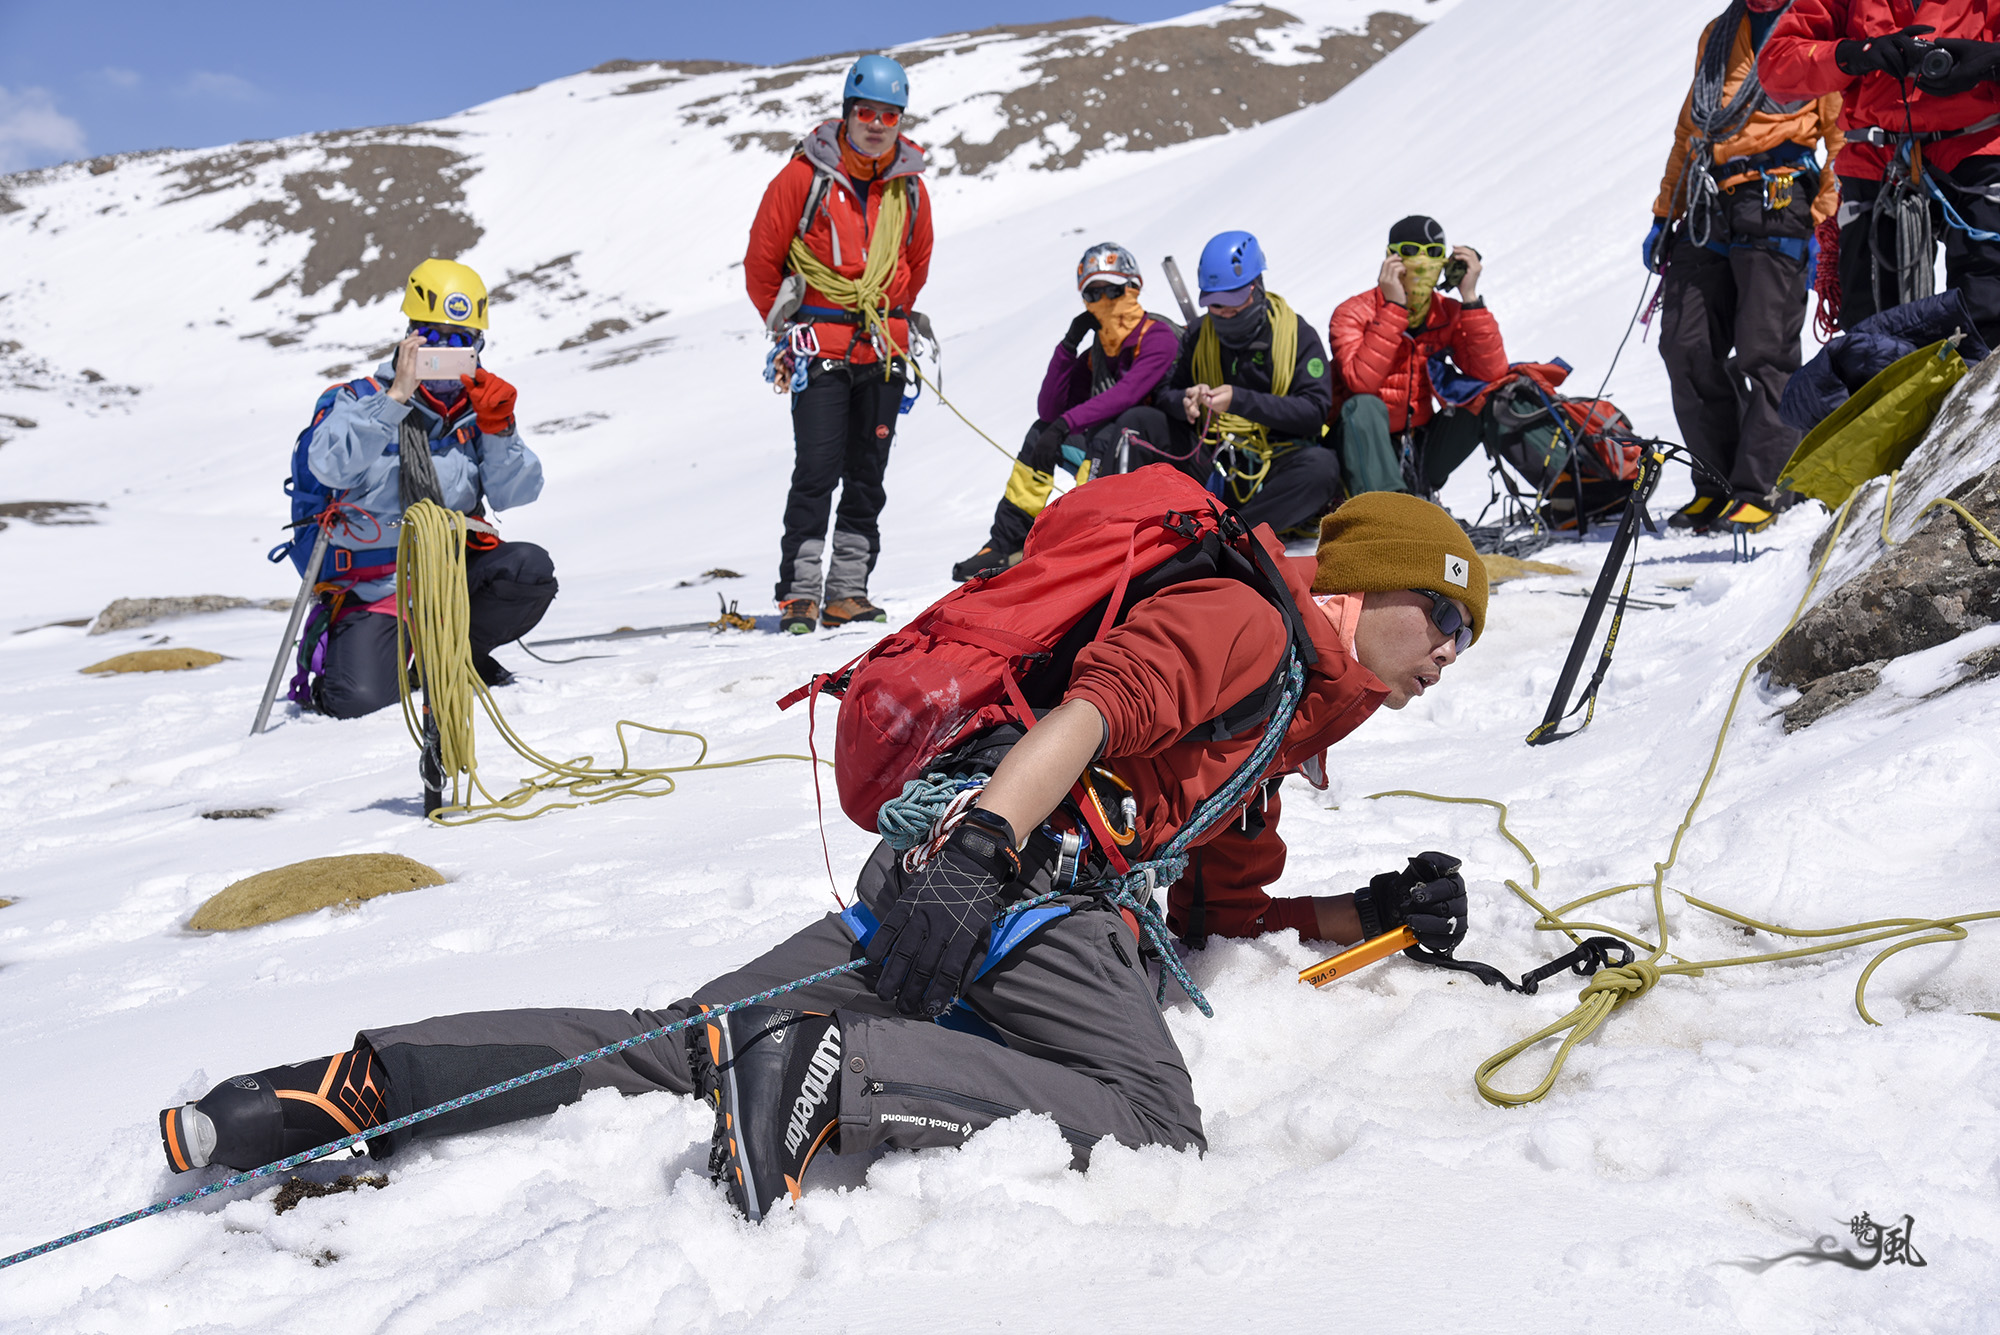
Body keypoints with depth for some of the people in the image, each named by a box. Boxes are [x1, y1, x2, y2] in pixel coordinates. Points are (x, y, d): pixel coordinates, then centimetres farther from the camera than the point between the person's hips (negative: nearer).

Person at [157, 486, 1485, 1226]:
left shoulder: (1271, 750, 33)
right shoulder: (1249, 620, 4)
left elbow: (1224, 909, 32)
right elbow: (1095, 705, -13)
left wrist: (1376, 913, 23)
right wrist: (978, 852, -27)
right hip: (1018, 859, -9)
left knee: (674, 1047, -1)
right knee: (1154, 1120, -25)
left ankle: (359, 1087, -6)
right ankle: (829, 1076, -32)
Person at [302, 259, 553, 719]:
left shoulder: (478, 407, 8)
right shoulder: (365, 400, -2)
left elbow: (514, 494, -1)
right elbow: (329, 465, -22)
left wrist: (498, 429, -16)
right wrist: (396, 395, -27)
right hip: (374, 586, -3)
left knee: (530, 569, -26)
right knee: (360, 701, -23)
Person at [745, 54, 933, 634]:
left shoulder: (909, 187, 6)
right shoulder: (805, 176, -7)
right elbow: (761, 259, 0)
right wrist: (787, 324, 7)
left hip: (883, 348, 4)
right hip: (820, 347, -4)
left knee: (867, 476, 6)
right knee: (817, 471, -10)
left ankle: (848, 590, 12)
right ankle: (798, 592, -4)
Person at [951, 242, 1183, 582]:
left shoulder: (1159, 337, -11)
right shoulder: (1096, 353, 10)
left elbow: (1125, 394, -27)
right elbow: (1049, 410, 1)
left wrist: (1065, 424, -34)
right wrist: (1068, 346, -7)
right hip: (1114, 455, 7)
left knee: (1109, 436, -34)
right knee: (1042, 431, 1)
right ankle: (1007, 543, -5)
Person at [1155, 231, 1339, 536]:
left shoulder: (1297, 334, -2)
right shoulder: (1198, 336, 9)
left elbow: (1314, 412, -11)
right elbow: (1162, 393, 9)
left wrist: (1241, 401, -23)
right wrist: (1185, 402, -17)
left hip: (1277, 462, -2)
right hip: (1214, 469, 3)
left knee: (1321, 466, -36)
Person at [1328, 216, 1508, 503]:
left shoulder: (1450, 314, 3)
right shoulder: (1353, 313, -8)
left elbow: (1492, 373, -13)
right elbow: (1361, 382, -27)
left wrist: (1469, 297, -16)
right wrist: (1394, 307, -25)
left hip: (1420, 449, 4)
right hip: (1366, 449, -4)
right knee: (1364, 407, -33)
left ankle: (1419, 491, -25)